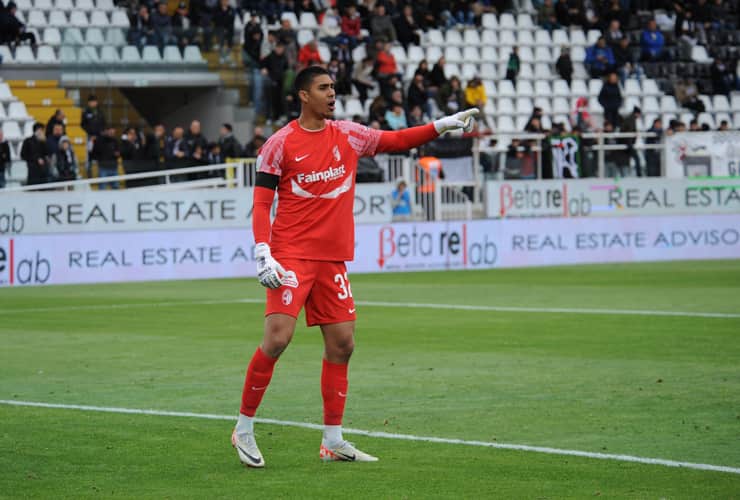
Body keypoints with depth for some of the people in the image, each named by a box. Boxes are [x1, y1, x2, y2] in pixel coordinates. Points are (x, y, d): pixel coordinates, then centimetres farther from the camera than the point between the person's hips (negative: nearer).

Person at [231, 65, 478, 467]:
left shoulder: (348, 135, 10)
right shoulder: (280, 143, -4)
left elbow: (397, 140, 17)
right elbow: (261, 203, -5)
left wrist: (443, 125, 6)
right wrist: (262, 253, -15)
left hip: (333, 258, 6)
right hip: (291, 255, -6)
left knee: (341, 343, 4)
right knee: (278, 337, -16)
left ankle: (333, 441, 13)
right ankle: (244, 428, -2)